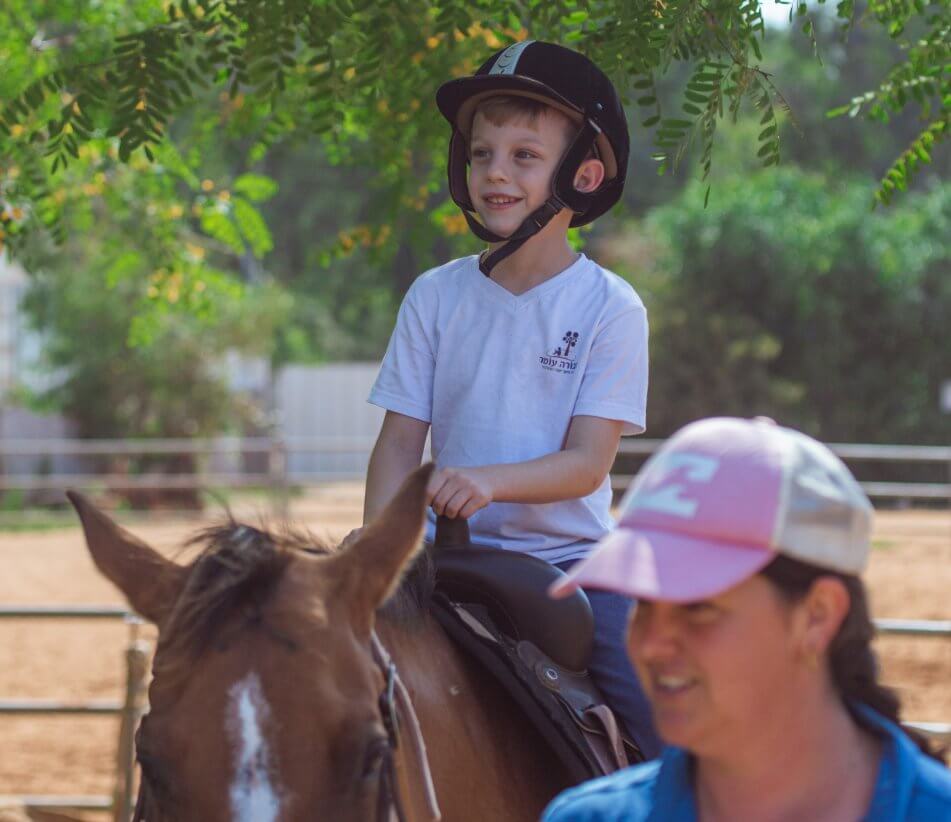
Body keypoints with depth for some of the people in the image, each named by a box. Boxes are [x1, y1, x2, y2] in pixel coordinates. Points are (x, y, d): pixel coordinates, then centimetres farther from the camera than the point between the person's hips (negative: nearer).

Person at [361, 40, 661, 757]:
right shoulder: (436, 297, 3)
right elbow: (400, 442, 2)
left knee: (667, 717, -19)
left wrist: (488, 480, -30)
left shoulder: (609, 307, -5)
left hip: (573, 556, -2)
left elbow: (588, 461, -12)